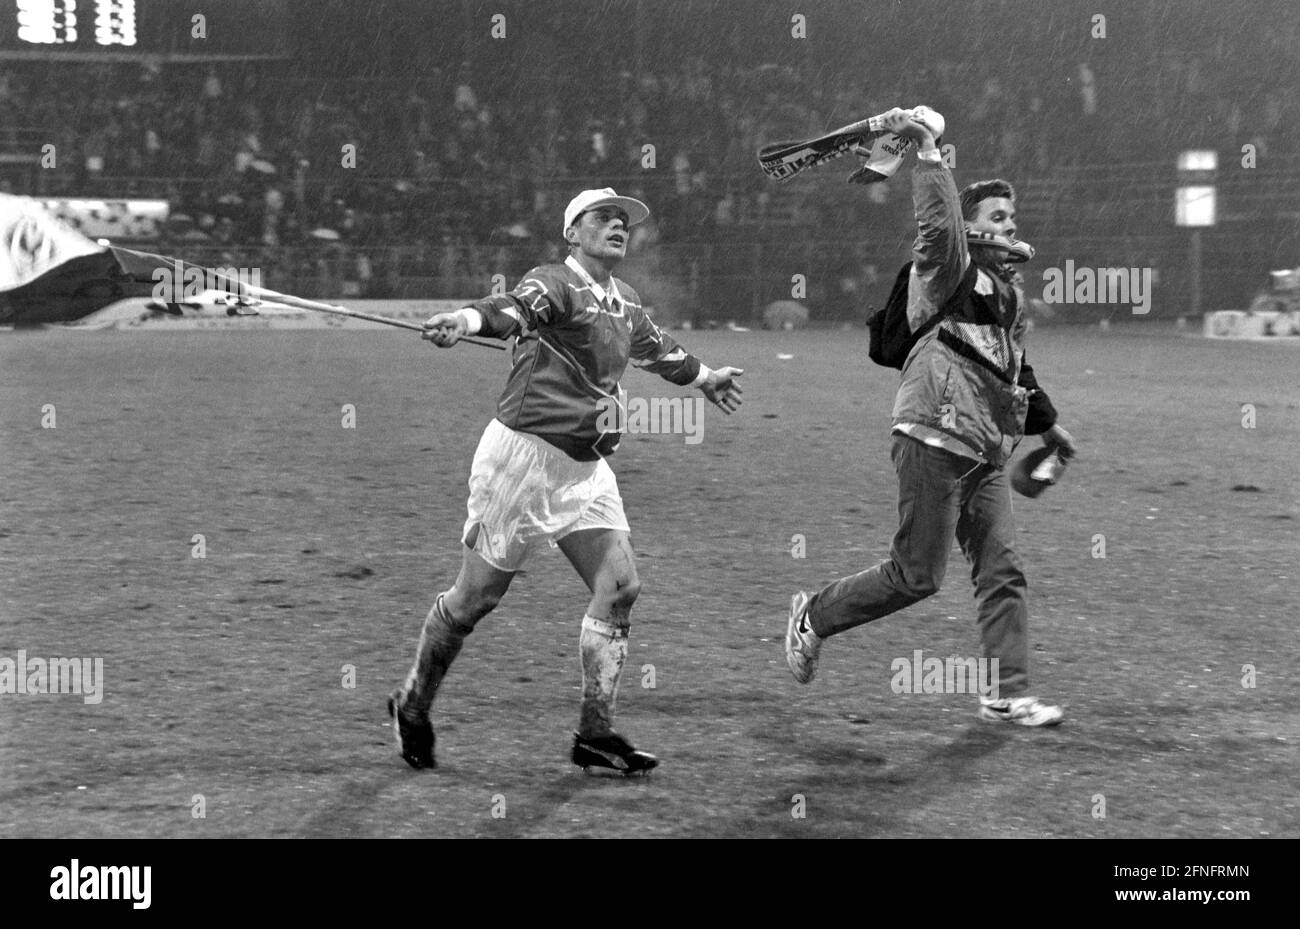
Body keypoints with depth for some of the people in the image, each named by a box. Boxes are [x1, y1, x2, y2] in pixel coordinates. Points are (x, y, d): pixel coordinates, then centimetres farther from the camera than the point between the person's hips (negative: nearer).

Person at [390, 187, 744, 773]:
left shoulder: (624, 302, 14)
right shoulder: (555, 284, -12)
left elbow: (654, 346, 35)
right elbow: (514, 308, -34)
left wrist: (705, 377, 52)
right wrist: (466, 321, -56)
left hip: (585, 467, 8)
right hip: (523, 454, -8)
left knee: (619, 587, -4)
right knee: (476, 596, 1)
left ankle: (595, 736, 1)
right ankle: (412, 707, 22)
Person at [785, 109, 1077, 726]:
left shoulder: (1008, 287, 20)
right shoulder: (951, 268, -6)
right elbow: (939, 223, -29)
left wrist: (1046, 423, 40)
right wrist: (928, 154, -34)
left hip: (986, 453, 8)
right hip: (936, 441, -8)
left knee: (1002, 571, 3)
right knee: (916, 576, -4)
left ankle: (1008, 695, 7)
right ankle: (813, 617, 16)